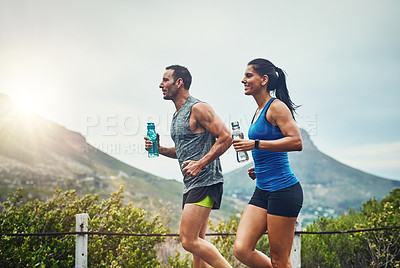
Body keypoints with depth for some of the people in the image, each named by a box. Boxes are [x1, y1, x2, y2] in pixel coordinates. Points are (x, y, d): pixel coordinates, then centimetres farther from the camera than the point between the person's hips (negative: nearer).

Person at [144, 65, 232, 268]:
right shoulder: (178, 115, 19)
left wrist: (200, 164, -23)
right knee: (197, 242, 10)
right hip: (191, 184, 10)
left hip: (205, 182, -10)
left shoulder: (198, 108, -10)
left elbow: (225, 137, -16)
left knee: (188, 240, -15)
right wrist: (159, 149, 12)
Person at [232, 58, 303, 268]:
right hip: (262, 191, 8)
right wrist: (258, 169, 14)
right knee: (242, 250, -3)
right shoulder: (258, 111, 18)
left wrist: (255, 144, -20)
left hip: (283, 189, -8)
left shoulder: (276, 107, -8)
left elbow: (296, 142, -19)